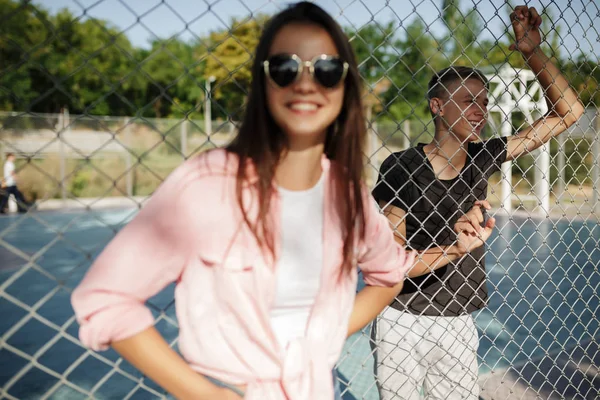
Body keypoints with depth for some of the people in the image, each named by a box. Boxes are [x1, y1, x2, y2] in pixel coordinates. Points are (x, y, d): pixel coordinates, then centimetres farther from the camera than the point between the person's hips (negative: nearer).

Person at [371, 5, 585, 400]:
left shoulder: (481, 158, 0)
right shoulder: (400, 167, -14)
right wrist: (454, 250, -33)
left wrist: (532, 51, -4)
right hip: (404, 323, -4)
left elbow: (568, 112, 4)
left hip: (459, 325, 4)